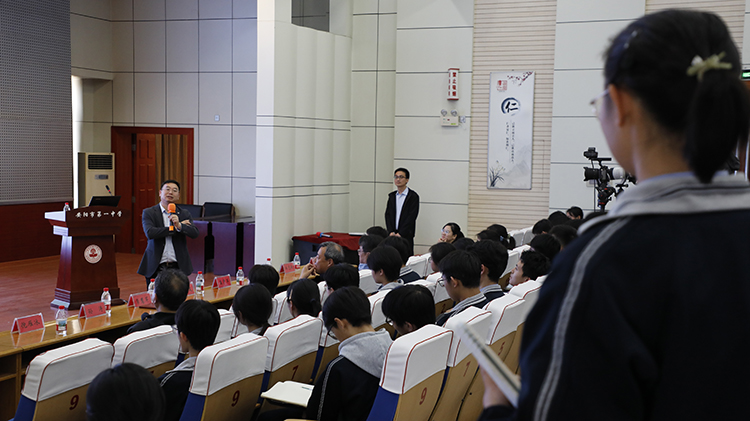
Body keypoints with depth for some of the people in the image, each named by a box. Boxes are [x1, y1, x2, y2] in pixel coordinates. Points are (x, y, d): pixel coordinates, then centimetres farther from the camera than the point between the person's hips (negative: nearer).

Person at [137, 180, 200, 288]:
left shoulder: (184, 213, 9)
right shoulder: (149, 212, 3)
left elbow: (195, 233, -5)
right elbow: (150, 233, -14)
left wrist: (179, 226, -23)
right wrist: (174, 229, -11)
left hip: (178, 267, 1)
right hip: (156, 267, -1)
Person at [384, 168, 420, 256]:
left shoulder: (413, 196, -2)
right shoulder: (392, 196, 15)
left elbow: (412, 217, -9)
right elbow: (387, 215, 10)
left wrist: (400, 234, -13)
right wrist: (391, 232, -4)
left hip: (405, 236, -4)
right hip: (392, 235, 4)